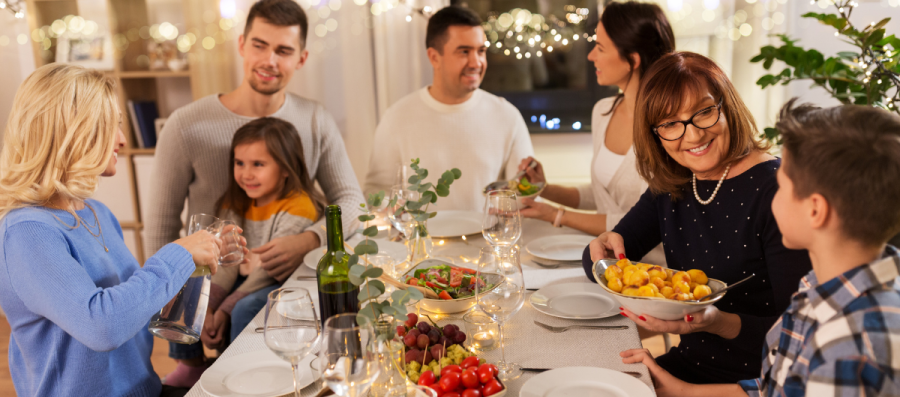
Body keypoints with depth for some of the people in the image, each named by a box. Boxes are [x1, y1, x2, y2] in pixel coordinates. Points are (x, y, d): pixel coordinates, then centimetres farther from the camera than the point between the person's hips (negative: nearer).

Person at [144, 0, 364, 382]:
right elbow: (161, 223, 0)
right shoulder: (186, 125, -7)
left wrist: (308, 240, -16)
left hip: (288, 279, 3)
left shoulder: (316, 121, 0)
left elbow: (351, 200, 3)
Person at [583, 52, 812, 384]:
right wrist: (605, 249, -14)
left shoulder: (776, 189, -17)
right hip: (686, 366, 6)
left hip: (756, 381, -6)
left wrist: (722, 324, -34)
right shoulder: (670, 186, 4)